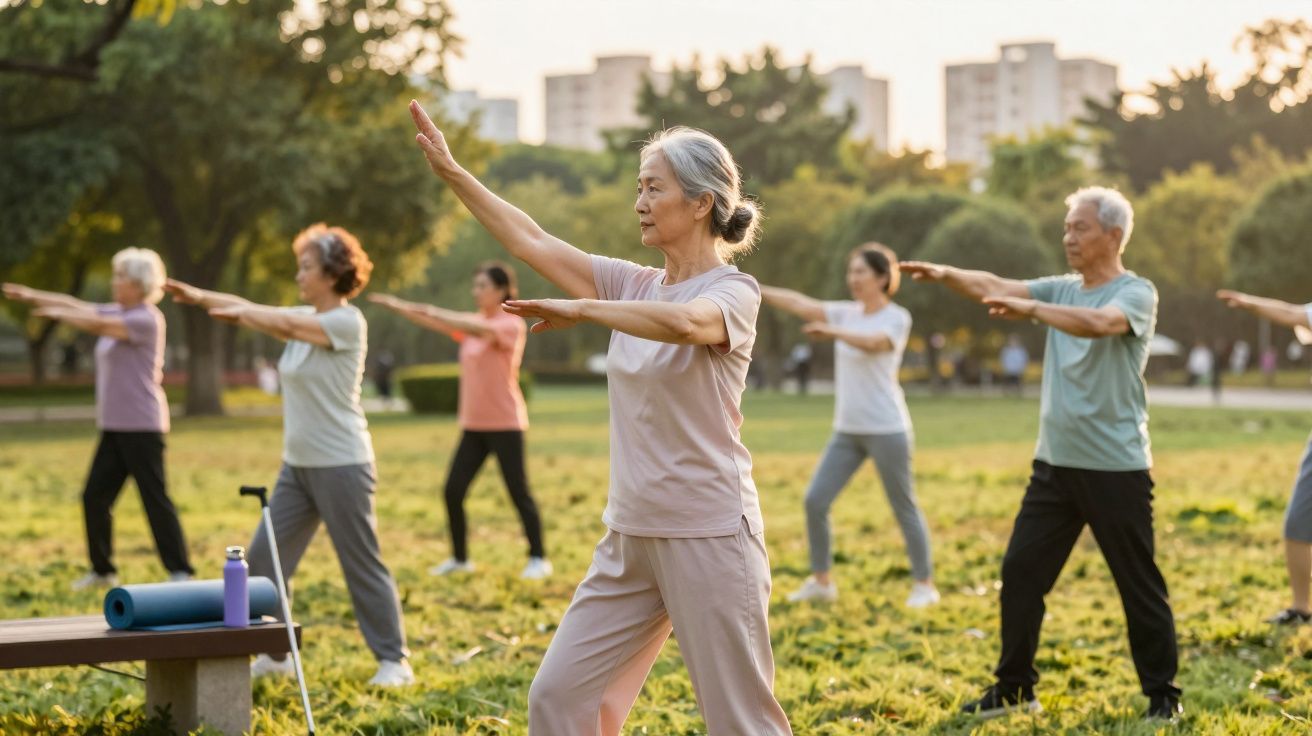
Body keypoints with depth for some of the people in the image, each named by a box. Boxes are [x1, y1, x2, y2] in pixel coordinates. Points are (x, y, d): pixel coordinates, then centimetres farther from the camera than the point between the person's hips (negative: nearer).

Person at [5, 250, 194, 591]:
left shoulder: (147, 319, -13)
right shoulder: (118, 313, 14)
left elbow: (96, 324, -23)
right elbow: (78, 306, 14)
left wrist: (54, 313, -13)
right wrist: (32, 295, 7)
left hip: (141, 427, -9)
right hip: (114, 426, 9)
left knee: (155, 500, -8)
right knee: (94, 497, 10)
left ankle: (180, 572, -4)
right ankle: (103, 569, 20)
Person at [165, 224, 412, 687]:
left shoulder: (348, 322, -14)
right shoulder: (305, 318, 11)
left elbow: (283, 325, -25)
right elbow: (251, 312, 8)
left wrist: (238, 312, -13)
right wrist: (200, 297, -5)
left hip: (342, 466, -8)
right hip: (298, 465, 9)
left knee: (362, 564, -2)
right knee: (264, 558, 6)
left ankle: (394, 660, 8)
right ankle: (275, 653, 15)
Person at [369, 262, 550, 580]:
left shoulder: (512, 324, -9)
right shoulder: (473, 322, 12)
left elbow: (480, 329, -28)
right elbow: (436, 322, 5)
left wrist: (433, 311, -34)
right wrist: (399, 306, -8)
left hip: (505, 425, -7)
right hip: (473, 425, 7)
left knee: (519, 494, -2)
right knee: (453, 492, 2)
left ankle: (538, 559, 8)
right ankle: (459, 558, 14)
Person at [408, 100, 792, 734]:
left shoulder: (733, 292, -10)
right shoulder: (634, 286, 9)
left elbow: (683, 322, -34)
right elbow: (531, 241, 7)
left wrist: (580, 309, -24)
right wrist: (449, 170, 4)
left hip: (709, 538, -7)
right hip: (631, 538, 7)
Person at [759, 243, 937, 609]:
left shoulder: (897, 318, -8)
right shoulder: (847, 313, 9)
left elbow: (873, 343, -28)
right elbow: (801, 304, 1)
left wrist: (832, 331, -40)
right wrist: (754, 289, -7)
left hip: (887, 430, -6)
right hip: (847, 431, 6)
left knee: (904, 508, 2)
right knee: (815, 501, 1)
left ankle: (924, 584, 14)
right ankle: (821, 580, 13)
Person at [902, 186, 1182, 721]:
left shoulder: (1136, 294, -8)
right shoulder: (1063, 290, 11)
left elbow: (1097, 323, -30)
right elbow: (996, 287, -1)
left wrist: (1029, 308, -34)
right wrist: (949, 275, -17)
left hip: (1116, 468, -6)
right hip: (1055, 463, 6)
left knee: (1139, 586, 3)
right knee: (1020, 571, 5)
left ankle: (1162, 694, 16)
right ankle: (1014, 687, 17)